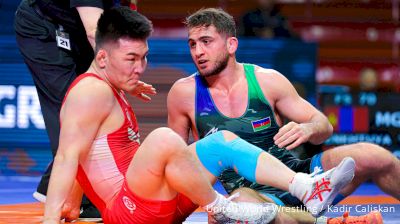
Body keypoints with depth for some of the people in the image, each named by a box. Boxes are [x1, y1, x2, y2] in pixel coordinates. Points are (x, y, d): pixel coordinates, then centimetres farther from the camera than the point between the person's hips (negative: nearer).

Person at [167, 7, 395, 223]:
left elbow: (324, 126, 3)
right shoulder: (184, 93, -2)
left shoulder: (267, 80, -1)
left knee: (373, 156, -20)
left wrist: (307, 129, -20)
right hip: (251, 192, -2)